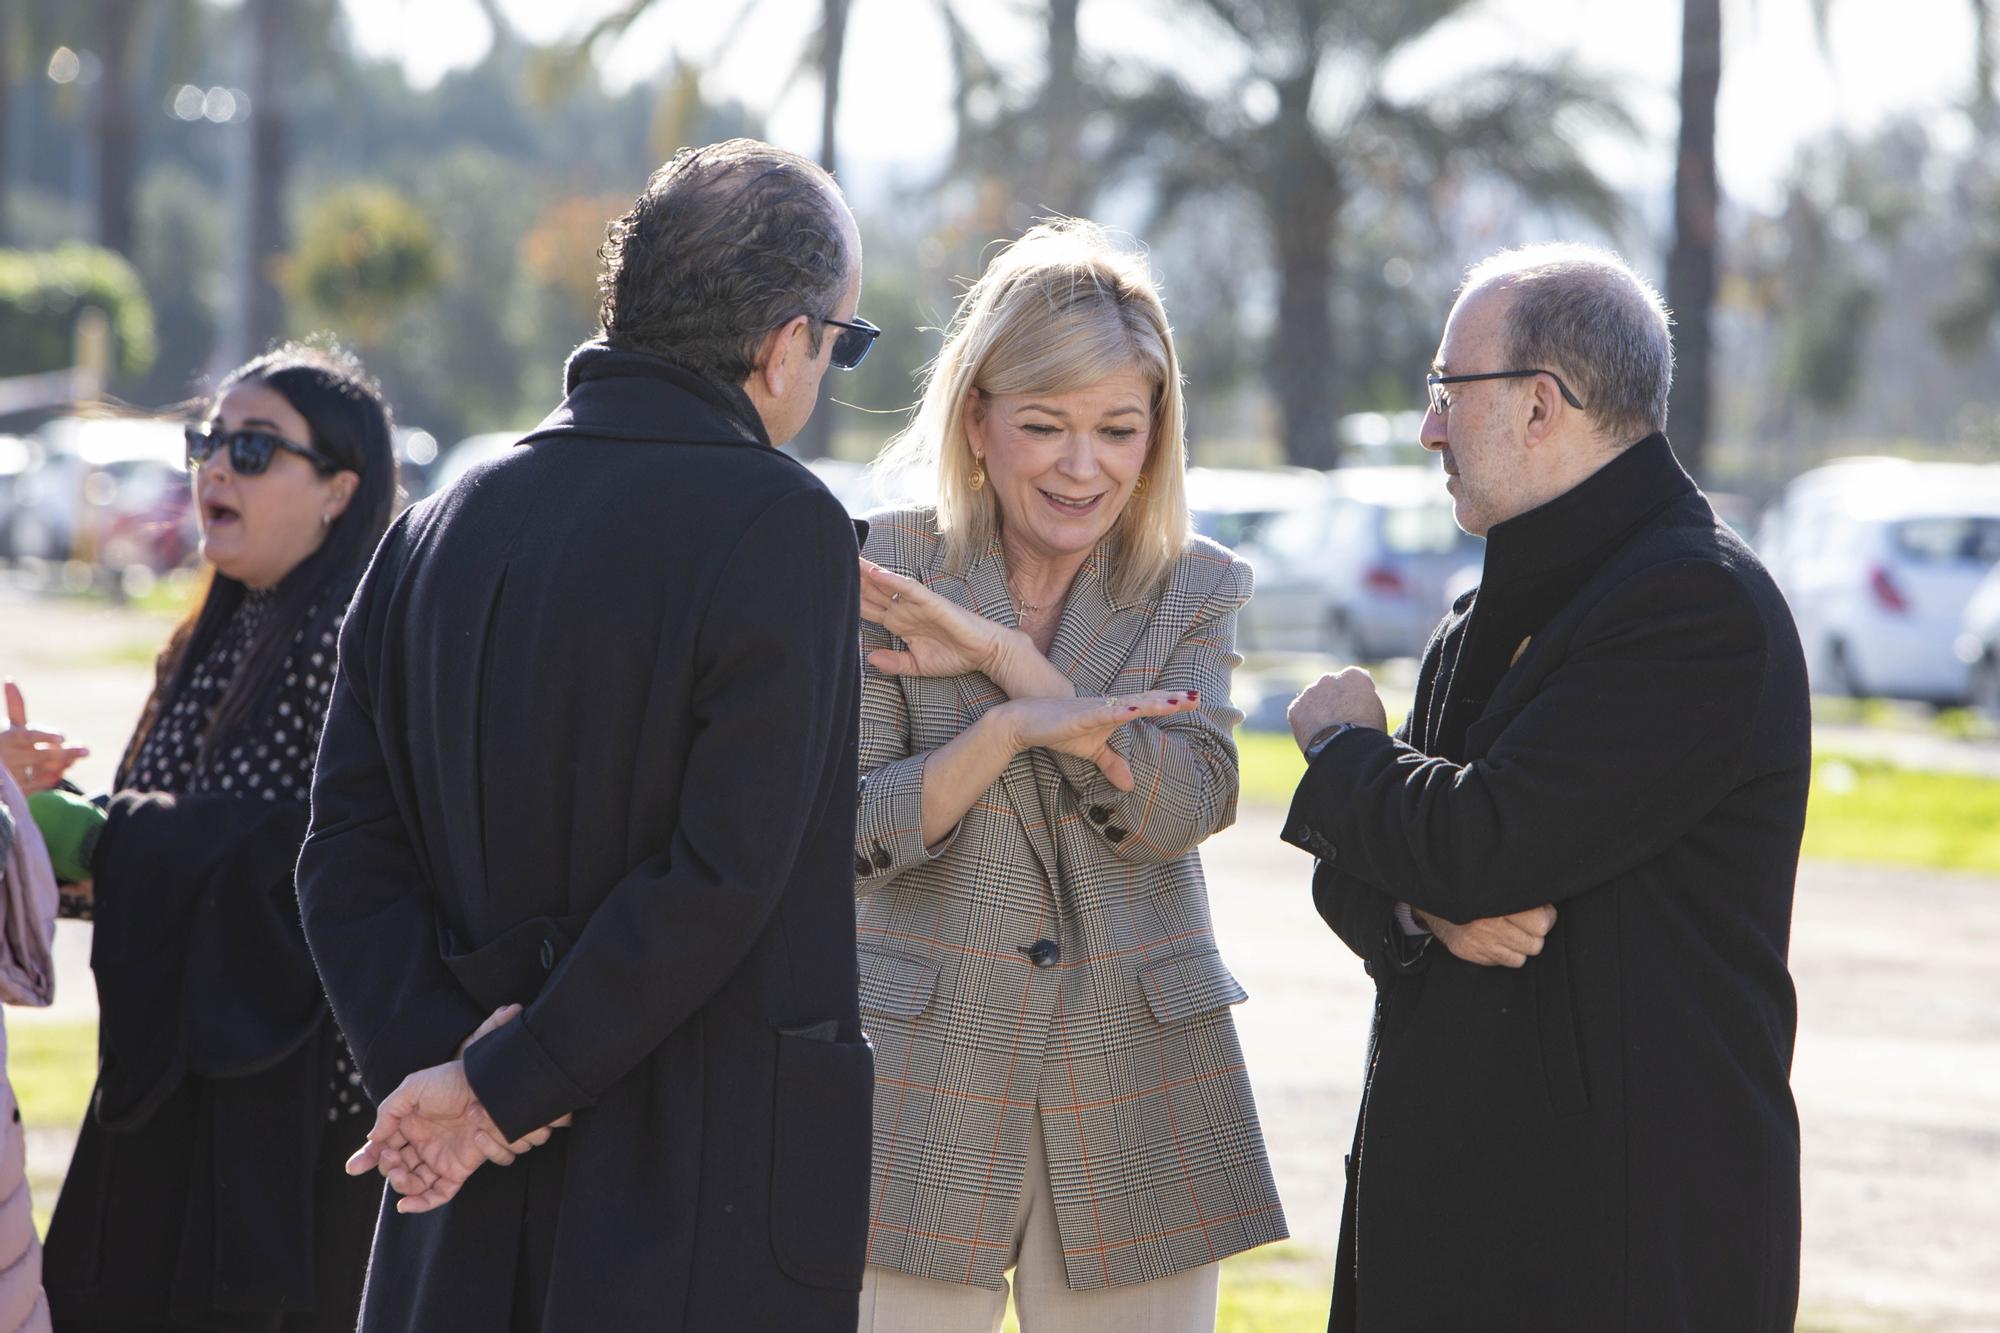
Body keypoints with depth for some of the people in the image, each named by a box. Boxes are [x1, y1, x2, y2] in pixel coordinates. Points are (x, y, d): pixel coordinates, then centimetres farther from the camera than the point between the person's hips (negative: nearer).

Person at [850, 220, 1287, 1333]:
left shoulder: (1198, 590, 4)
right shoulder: (879, 574, -1)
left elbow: (1184, 809, -11)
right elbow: (848, 839, -8)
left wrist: (1001, 652, -15)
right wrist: (1009, 729, -21)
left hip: (1137, 1094, 1)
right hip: (926, 1083, -1)